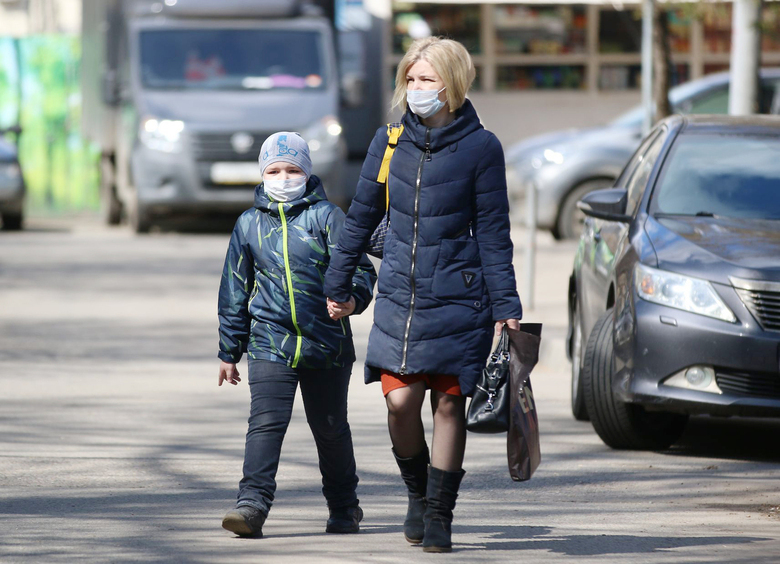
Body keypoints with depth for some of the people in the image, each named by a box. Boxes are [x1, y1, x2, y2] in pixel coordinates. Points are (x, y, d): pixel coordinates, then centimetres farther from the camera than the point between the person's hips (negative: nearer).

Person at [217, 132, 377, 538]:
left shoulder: (326, 217, 0)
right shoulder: (249, 224, 9)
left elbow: (359, 267, -4)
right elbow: (234, 292, 15)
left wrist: (353, 296, -27)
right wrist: (229, 351, 16)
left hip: (327, 344, -1)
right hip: (270, 344, 1)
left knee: (330, 428, 12)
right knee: (265, 422, -15)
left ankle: (344, 505, 30)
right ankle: (253, 505, -21)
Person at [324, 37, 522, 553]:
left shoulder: (480, 148, -5)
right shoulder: (389, 142, 4)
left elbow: (494, 235, -2)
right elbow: (362, 217, 15)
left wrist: (506, 308, -6)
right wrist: (338, 283, 19)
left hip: (458, 298, -2)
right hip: (400, 297, 2)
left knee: (449, 404, 0)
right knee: (400, 400, -7)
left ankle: (439, 515, 10)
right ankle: (418, 492, 18)